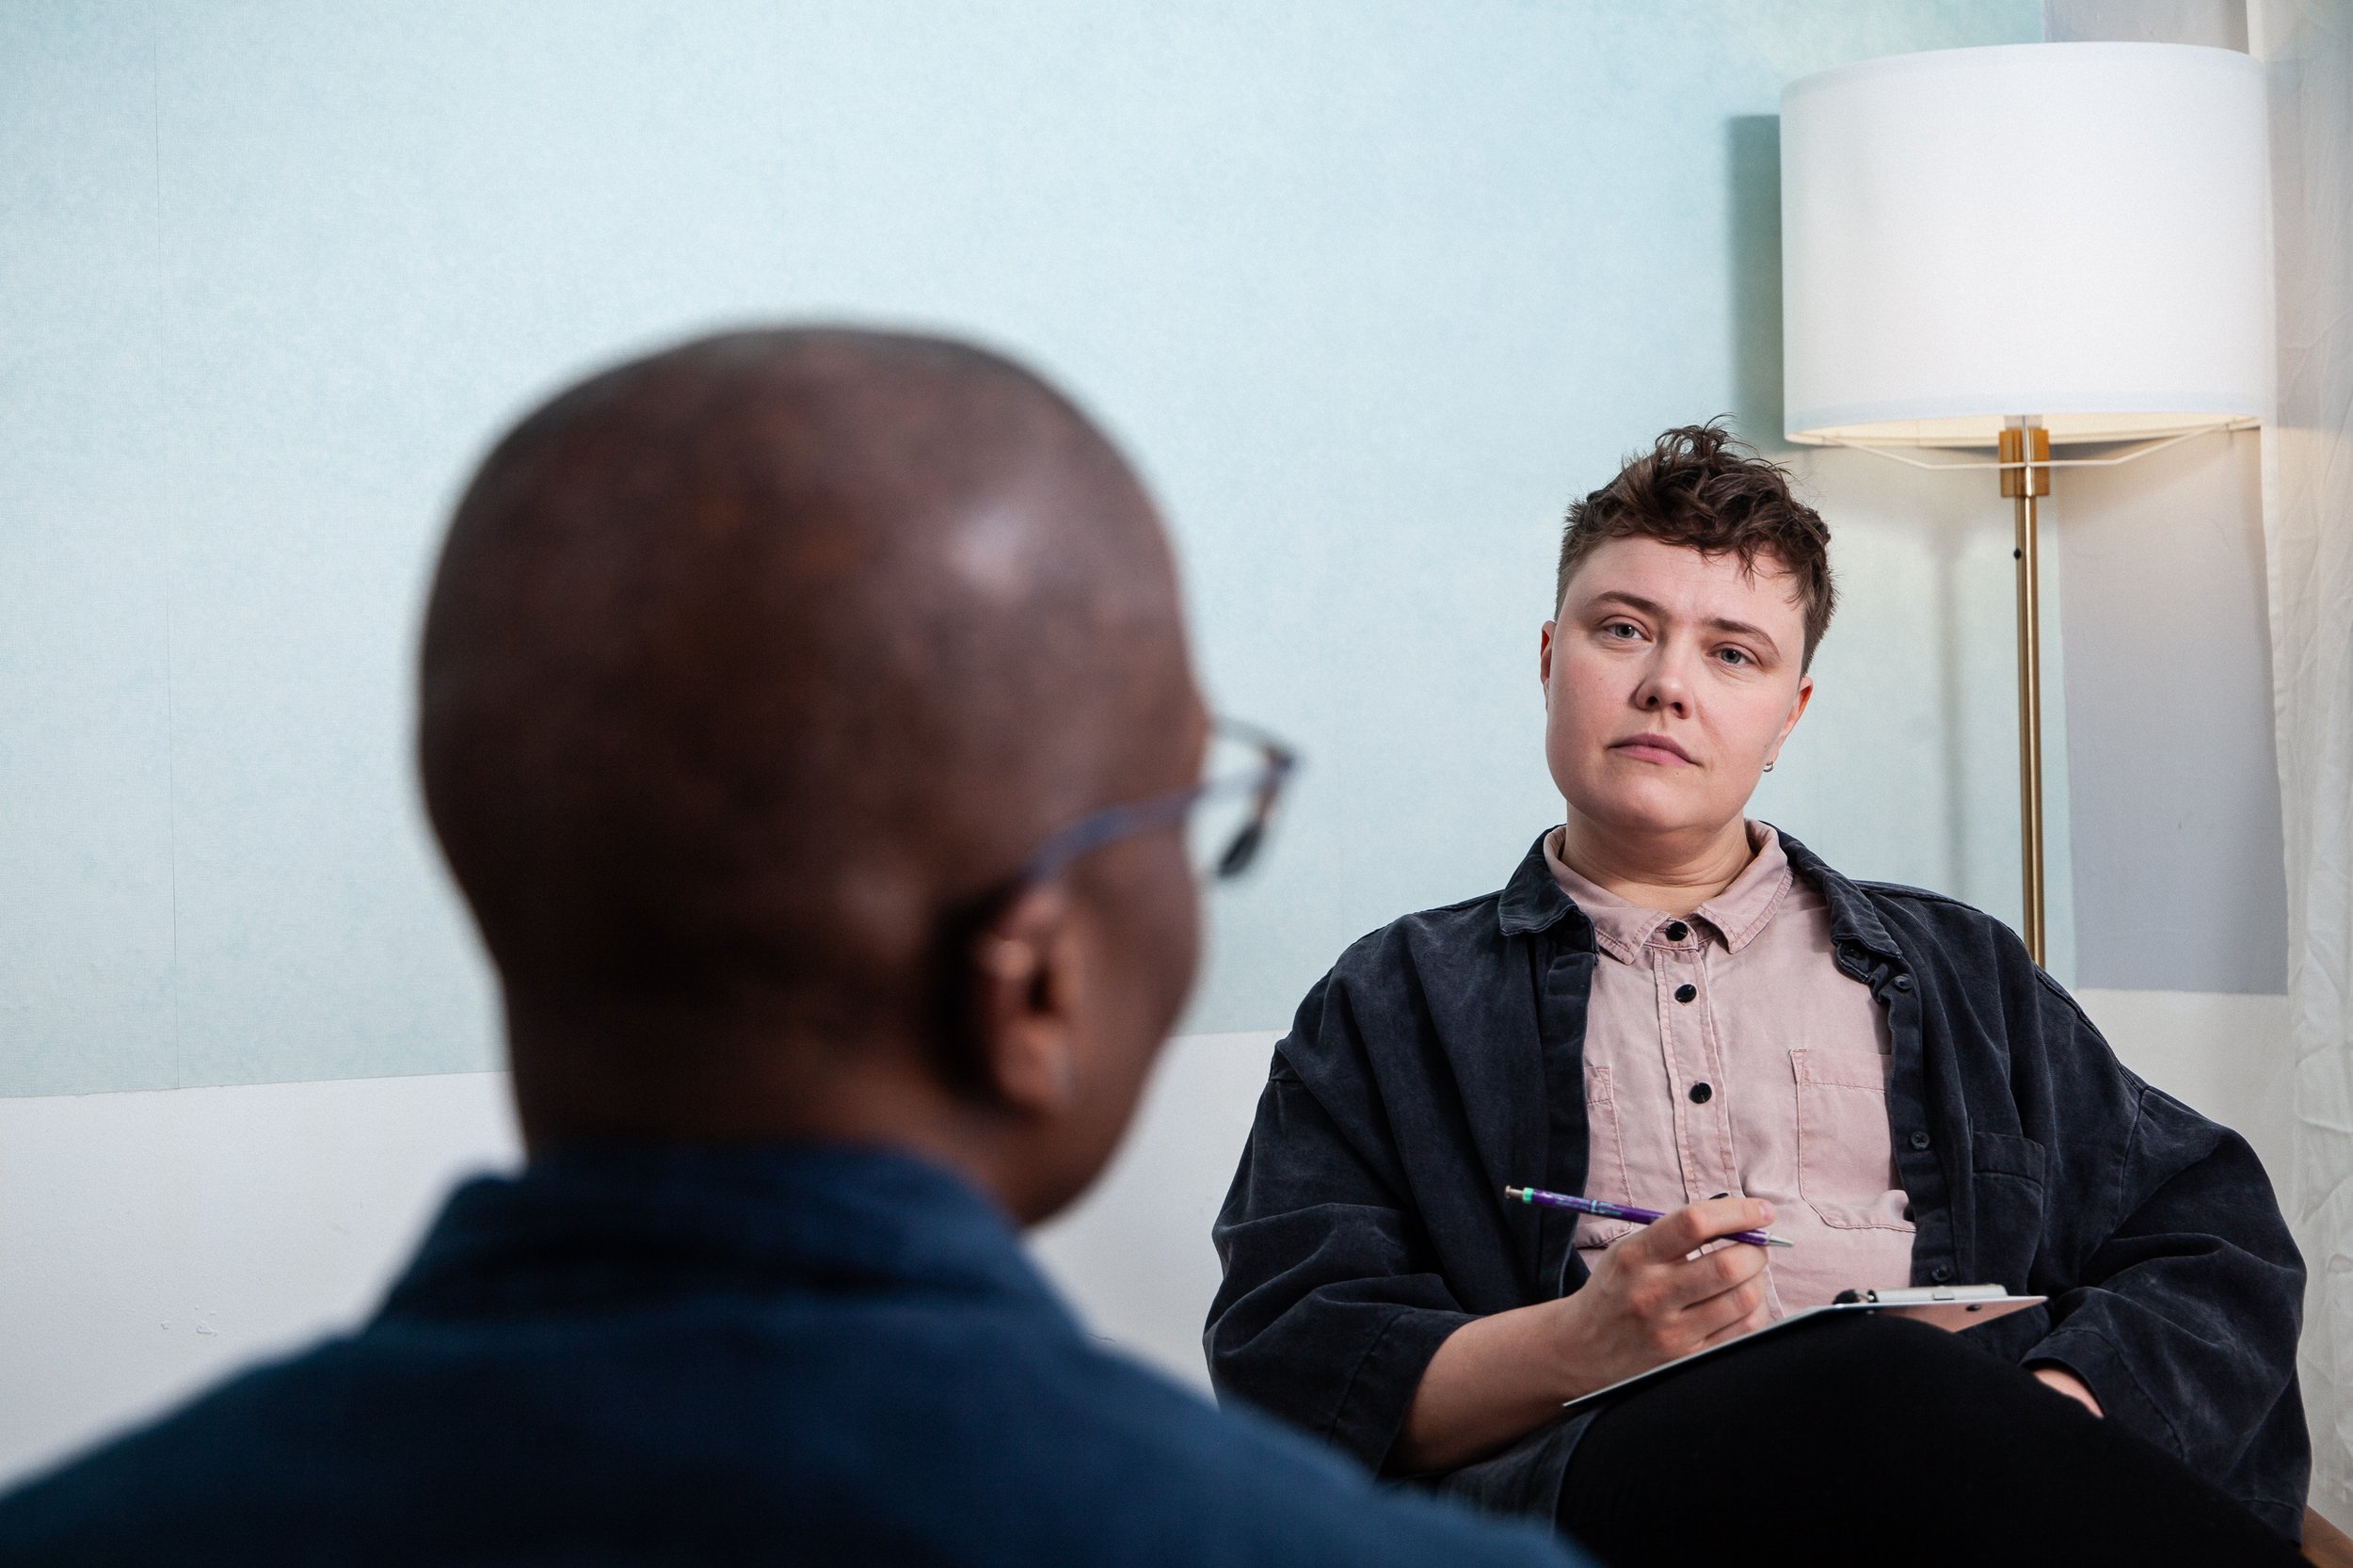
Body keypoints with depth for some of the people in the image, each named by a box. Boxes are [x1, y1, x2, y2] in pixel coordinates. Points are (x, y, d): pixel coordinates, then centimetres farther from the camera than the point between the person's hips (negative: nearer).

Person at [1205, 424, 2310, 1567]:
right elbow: (1279, 1369, 8)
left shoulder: (1963, 975, 29)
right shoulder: (1390, 1003, 21)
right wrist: (1580, 1345, -13)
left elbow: (2218, 1244, 19)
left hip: (1967, 1476, 3)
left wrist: (2061, 1414, -5)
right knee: (1865, 1381, -38)